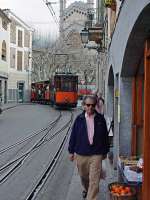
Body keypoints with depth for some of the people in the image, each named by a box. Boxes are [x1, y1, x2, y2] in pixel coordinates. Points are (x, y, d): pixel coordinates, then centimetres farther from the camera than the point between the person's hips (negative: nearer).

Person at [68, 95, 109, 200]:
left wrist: (105, 152, 10)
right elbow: (73, 135, 3)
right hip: (81, 154, 2)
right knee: (84, 176, 21)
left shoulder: (100, 119, -3)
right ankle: (86, 189, 51)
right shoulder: (79, 119, -3)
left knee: (94, 180, -6)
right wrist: (71, 151, 5)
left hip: (96, 155, -2)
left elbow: (105, 136, 6)